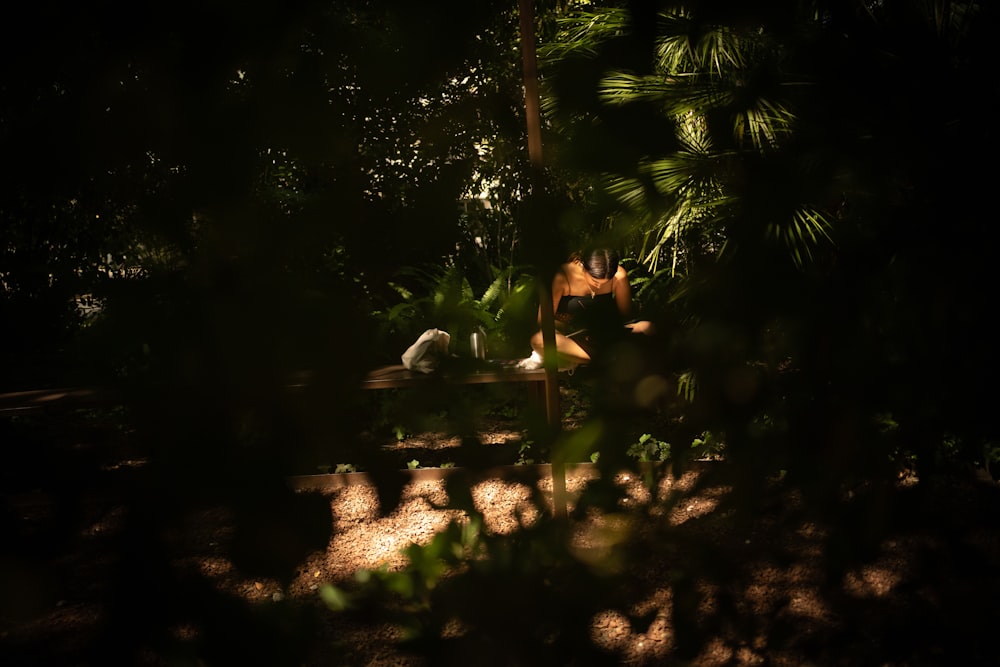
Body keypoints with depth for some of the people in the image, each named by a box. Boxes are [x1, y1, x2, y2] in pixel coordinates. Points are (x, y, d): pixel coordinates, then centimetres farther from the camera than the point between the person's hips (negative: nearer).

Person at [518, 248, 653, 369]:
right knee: (539, 340, -39)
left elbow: (625, 317, -1)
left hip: (605, 336, 3)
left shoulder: (619, 276, -13)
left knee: (647, 328, -25)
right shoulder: (563, 277, -20)